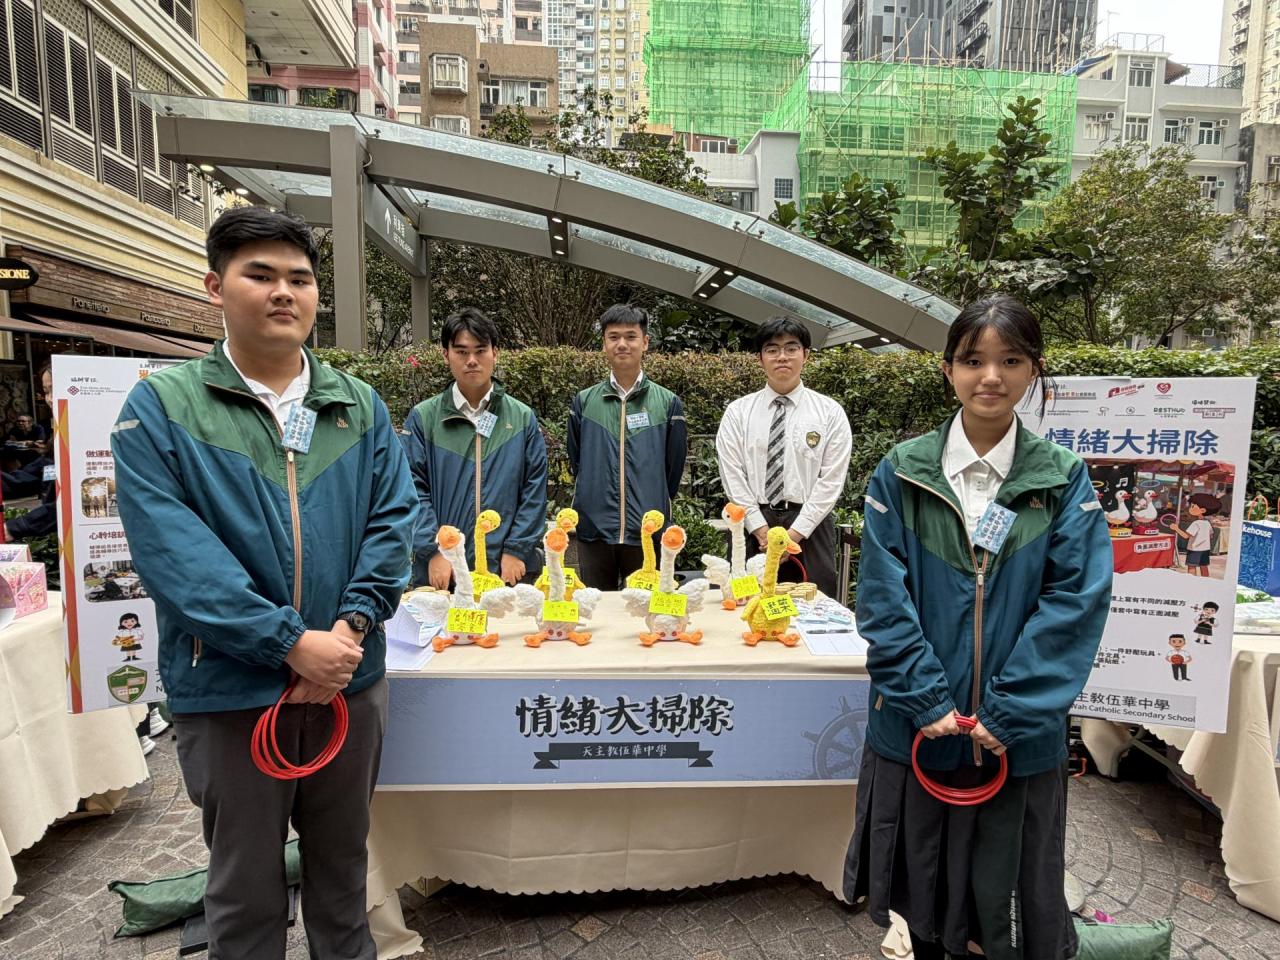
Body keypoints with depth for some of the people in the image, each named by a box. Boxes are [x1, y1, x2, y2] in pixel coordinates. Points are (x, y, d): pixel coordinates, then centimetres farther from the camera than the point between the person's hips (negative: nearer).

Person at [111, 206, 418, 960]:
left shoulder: (362, 408, 4)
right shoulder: (160, 407, -5)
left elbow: (395, 520, -2)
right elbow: (172, 549, -15)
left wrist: (351, 627, -16)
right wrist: (291, 643, -22)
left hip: (350, 679, 3)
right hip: (229, 688, -2)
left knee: (343, 863, 22)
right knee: (246, 882, 17)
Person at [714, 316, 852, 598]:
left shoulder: (830, 412, 3)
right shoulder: (738, 412, 5)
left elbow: (832, 480, -3)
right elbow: (733, 477, -1)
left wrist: (795, 532, -10)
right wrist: (762, 530, -9)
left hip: (810, 525, 0)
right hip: (753, 524, 1)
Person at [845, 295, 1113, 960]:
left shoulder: (1064, 481, -3)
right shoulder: (901, 473, -5)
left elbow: (1075, 604, -9)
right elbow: (882, 597, -8)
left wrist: (1007, 712, -14)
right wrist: (928, 700, -13)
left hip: (1020, 735, 0)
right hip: (914, 726, 1)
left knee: (1009, 900, 16)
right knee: (922, 882, 20)